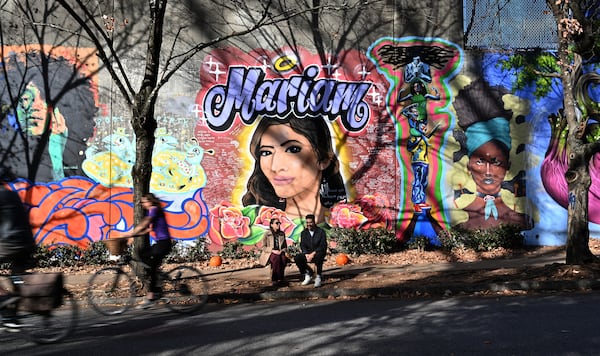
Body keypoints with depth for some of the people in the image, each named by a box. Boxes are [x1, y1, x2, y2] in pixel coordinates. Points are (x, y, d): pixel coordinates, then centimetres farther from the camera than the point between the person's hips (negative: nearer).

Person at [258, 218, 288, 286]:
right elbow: (264, 247, -1)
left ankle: (277, 278, -24)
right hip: (269, 253, -3)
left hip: (280, 253, 3)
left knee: (284, 258, -33)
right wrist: (272, 250, -16)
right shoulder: (267, 234, 1)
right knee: (276, 258, -38)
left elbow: (285, 246, 16)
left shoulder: (282, 234, 13)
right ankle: (274, 279, -31)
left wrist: (282, 251, -7)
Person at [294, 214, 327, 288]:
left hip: (318, 252, -4)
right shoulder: (304, 233, 7)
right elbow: (302, 246, 2)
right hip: (308, 253, 4)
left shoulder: (321, 232, -6)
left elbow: (323, 246, -13)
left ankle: (319, 277, -24)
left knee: (318, 256, -40)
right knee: (297, 258, -23)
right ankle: (308, 273, -2)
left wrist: (313, 253, -24)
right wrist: (306, 254, -18)